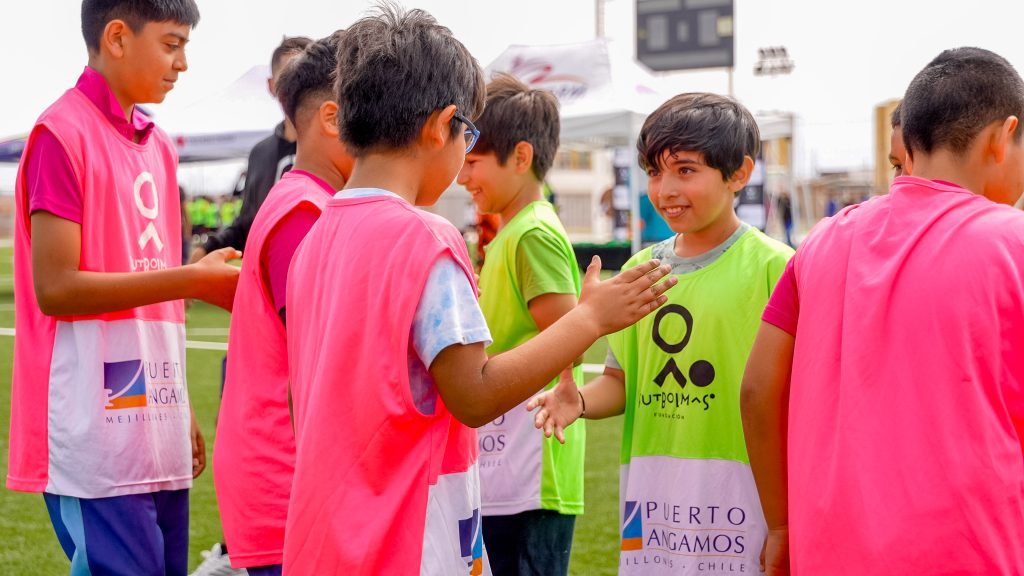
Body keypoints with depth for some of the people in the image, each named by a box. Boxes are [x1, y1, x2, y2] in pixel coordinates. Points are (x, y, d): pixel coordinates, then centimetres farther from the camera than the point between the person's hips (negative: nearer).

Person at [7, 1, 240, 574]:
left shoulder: (158, 145, 15)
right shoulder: (63, 134, -8)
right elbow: (55, 288, -14)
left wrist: (181, 411, 16)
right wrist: (195, 279, -14)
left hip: (157, 439, 8)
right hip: (98, 439, -7)